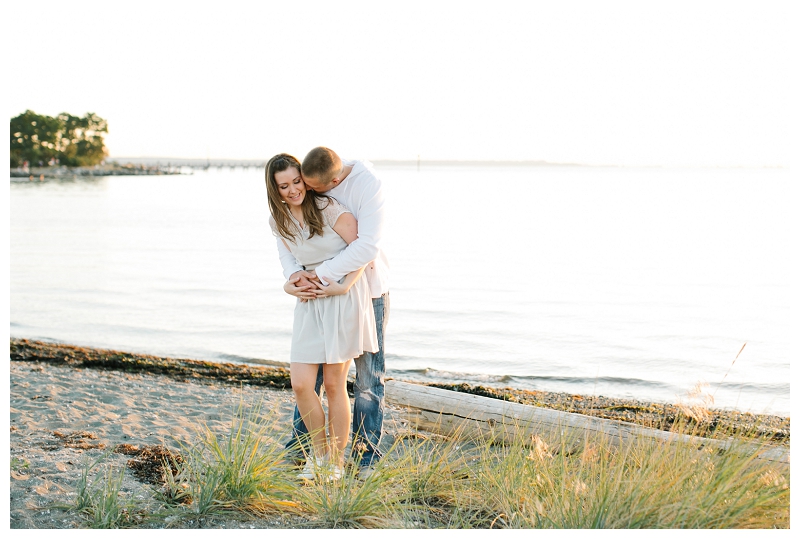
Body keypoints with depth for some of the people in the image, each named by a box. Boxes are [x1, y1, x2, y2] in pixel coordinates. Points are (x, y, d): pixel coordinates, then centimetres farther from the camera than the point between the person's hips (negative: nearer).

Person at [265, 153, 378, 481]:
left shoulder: (327, 208, -11)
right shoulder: (278, 222, 6)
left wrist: (344, 286, -19)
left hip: (345, 298, -5)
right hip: (310, 303, 5)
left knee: (333, 384, 1)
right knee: (301, 384, -4)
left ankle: (336, 460, 19)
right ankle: (319, 453, 19)